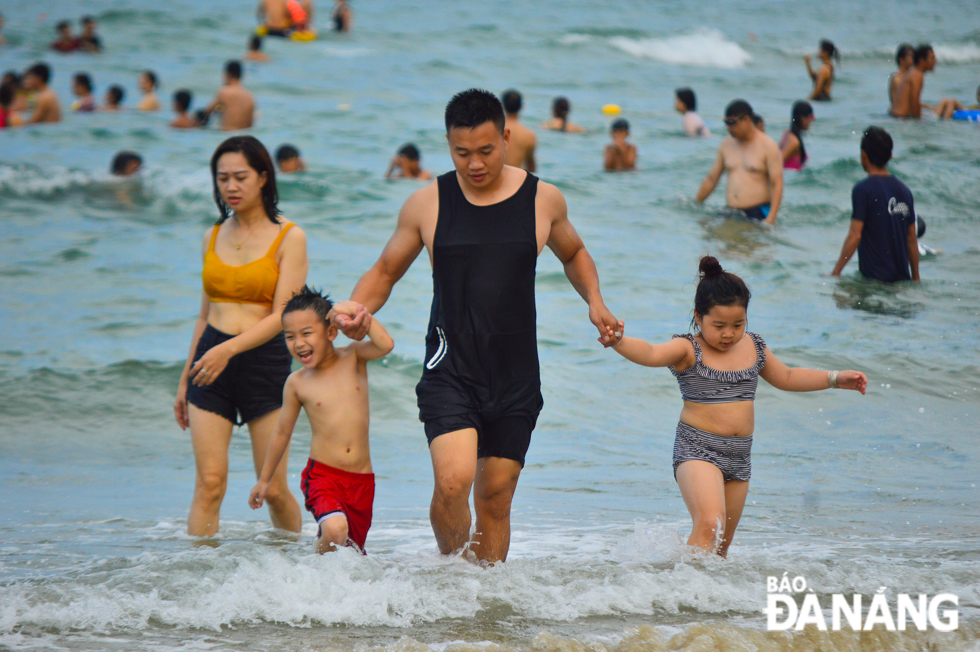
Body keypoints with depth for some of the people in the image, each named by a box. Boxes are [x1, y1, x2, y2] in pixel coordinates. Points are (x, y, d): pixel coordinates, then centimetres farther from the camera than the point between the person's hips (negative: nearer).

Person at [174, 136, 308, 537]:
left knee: (273, 489, 0)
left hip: (265, 361, -3)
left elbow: (282, 316, -11)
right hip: (211, 364, 3)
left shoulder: (289, 238, -3)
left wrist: (229, 349, -23)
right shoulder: (213, 237, 12)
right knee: (209, 484, -7)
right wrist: (185, 380, 18)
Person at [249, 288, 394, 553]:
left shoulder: (352, 357, 3)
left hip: (362, 479, 2)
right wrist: (264, 479, 21)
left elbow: (386, 345, -17)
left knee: (353, 548, 6)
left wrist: (359, 312, -22)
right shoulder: (296, 383, 1)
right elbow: (282, 432, 13)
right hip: (322, 474, -2)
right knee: (334, 529, -29)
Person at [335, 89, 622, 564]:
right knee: (453, 480, -20)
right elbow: (384, 272, 11)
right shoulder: (427, 205, 0)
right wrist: (357, 311, -9)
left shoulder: (543, 200, 3)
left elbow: (573, 254, 23)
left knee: (495, 494, 5)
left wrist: (594, 301, 5)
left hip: (516, 375, 2)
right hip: (450, 369, -2)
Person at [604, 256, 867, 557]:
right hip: (697, 450, -6)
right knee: (709, 525, -26)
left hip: (739, 454, 6)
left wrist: (836, 379, 25)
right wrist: (618, 342, -48)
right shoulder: (688, 350, -8)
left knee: (722, 544, 12)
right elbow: (650, 354, -27)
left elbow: (786, 378, 27)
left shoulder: (754, 347, 10)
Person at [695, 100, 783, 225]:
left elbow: (777, 184, -7)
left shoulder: (767, 146, -2)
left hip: (758, 214, -4)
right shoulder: (726, 144, 13)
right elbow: (711, 179, 21)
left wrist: (771, 218, -17)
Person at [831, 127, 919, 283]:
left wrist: (835, 273, -8)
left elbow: (855, 236, -13)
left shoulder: (863, 190, -7)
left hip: (874, 278, -6)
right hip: (902, 278, 6)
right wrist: (916, 279, 21)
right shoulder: (904, 191, 11)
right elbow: (912, 238, 14)